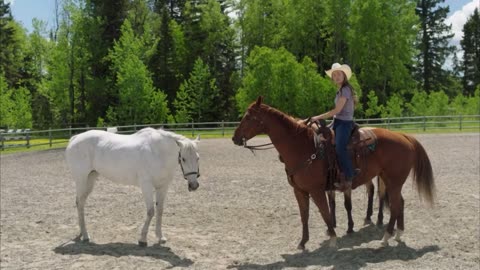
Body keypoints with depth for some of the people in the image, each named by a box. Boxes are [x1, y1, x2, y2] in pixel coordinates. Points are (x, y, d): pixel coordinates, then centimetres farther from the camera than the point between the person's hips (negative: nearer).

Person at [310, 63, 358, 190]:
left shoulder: (345, 90, -13)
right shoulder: (340, 90, 17)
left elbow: (337, 110, -17)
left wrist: (318, 117, -13)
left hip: (344, 122, -10)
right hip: (338, 122, 10)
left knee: (339, 147, -28)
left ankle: (349, 178, -24)